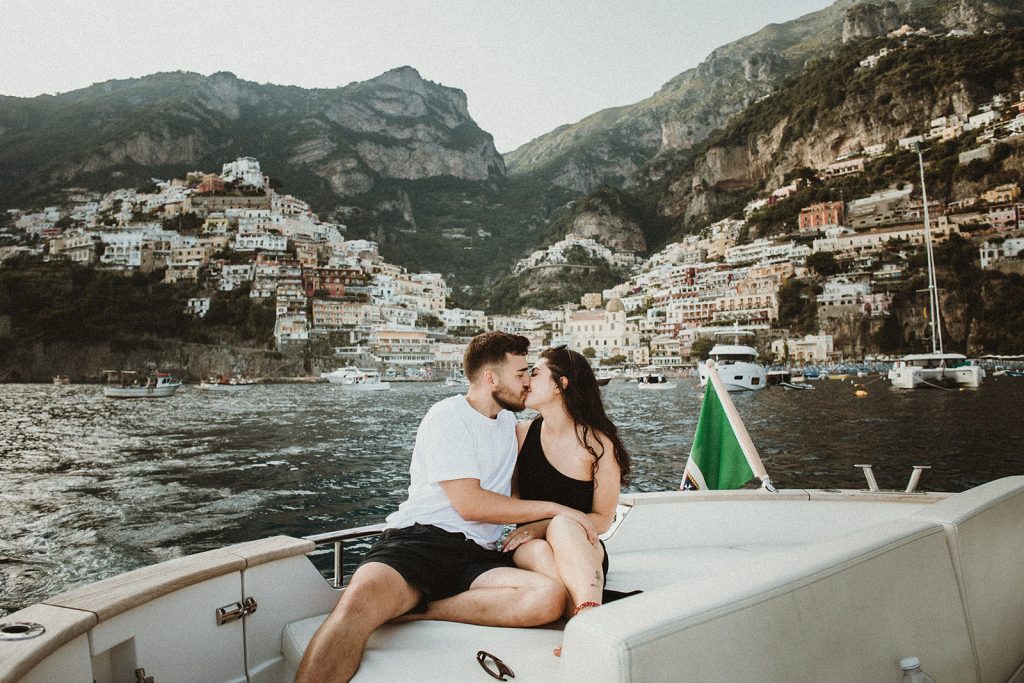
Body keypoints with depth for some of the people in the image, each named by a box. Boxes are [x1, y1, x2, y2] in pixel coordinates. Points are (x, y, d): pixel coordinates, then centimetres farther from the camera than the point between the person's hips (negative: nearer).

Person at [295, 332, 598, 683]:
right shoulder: (447, 417, 0)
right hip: (420, 537, -6)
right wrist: (555, 508, -6)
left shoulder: (508, 421, 24)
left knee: (551, 596, -28)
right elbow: (470, 504, -10)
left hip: (478, 557, 6)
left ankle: (414, 610, -22)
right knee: (361, 600, -40)